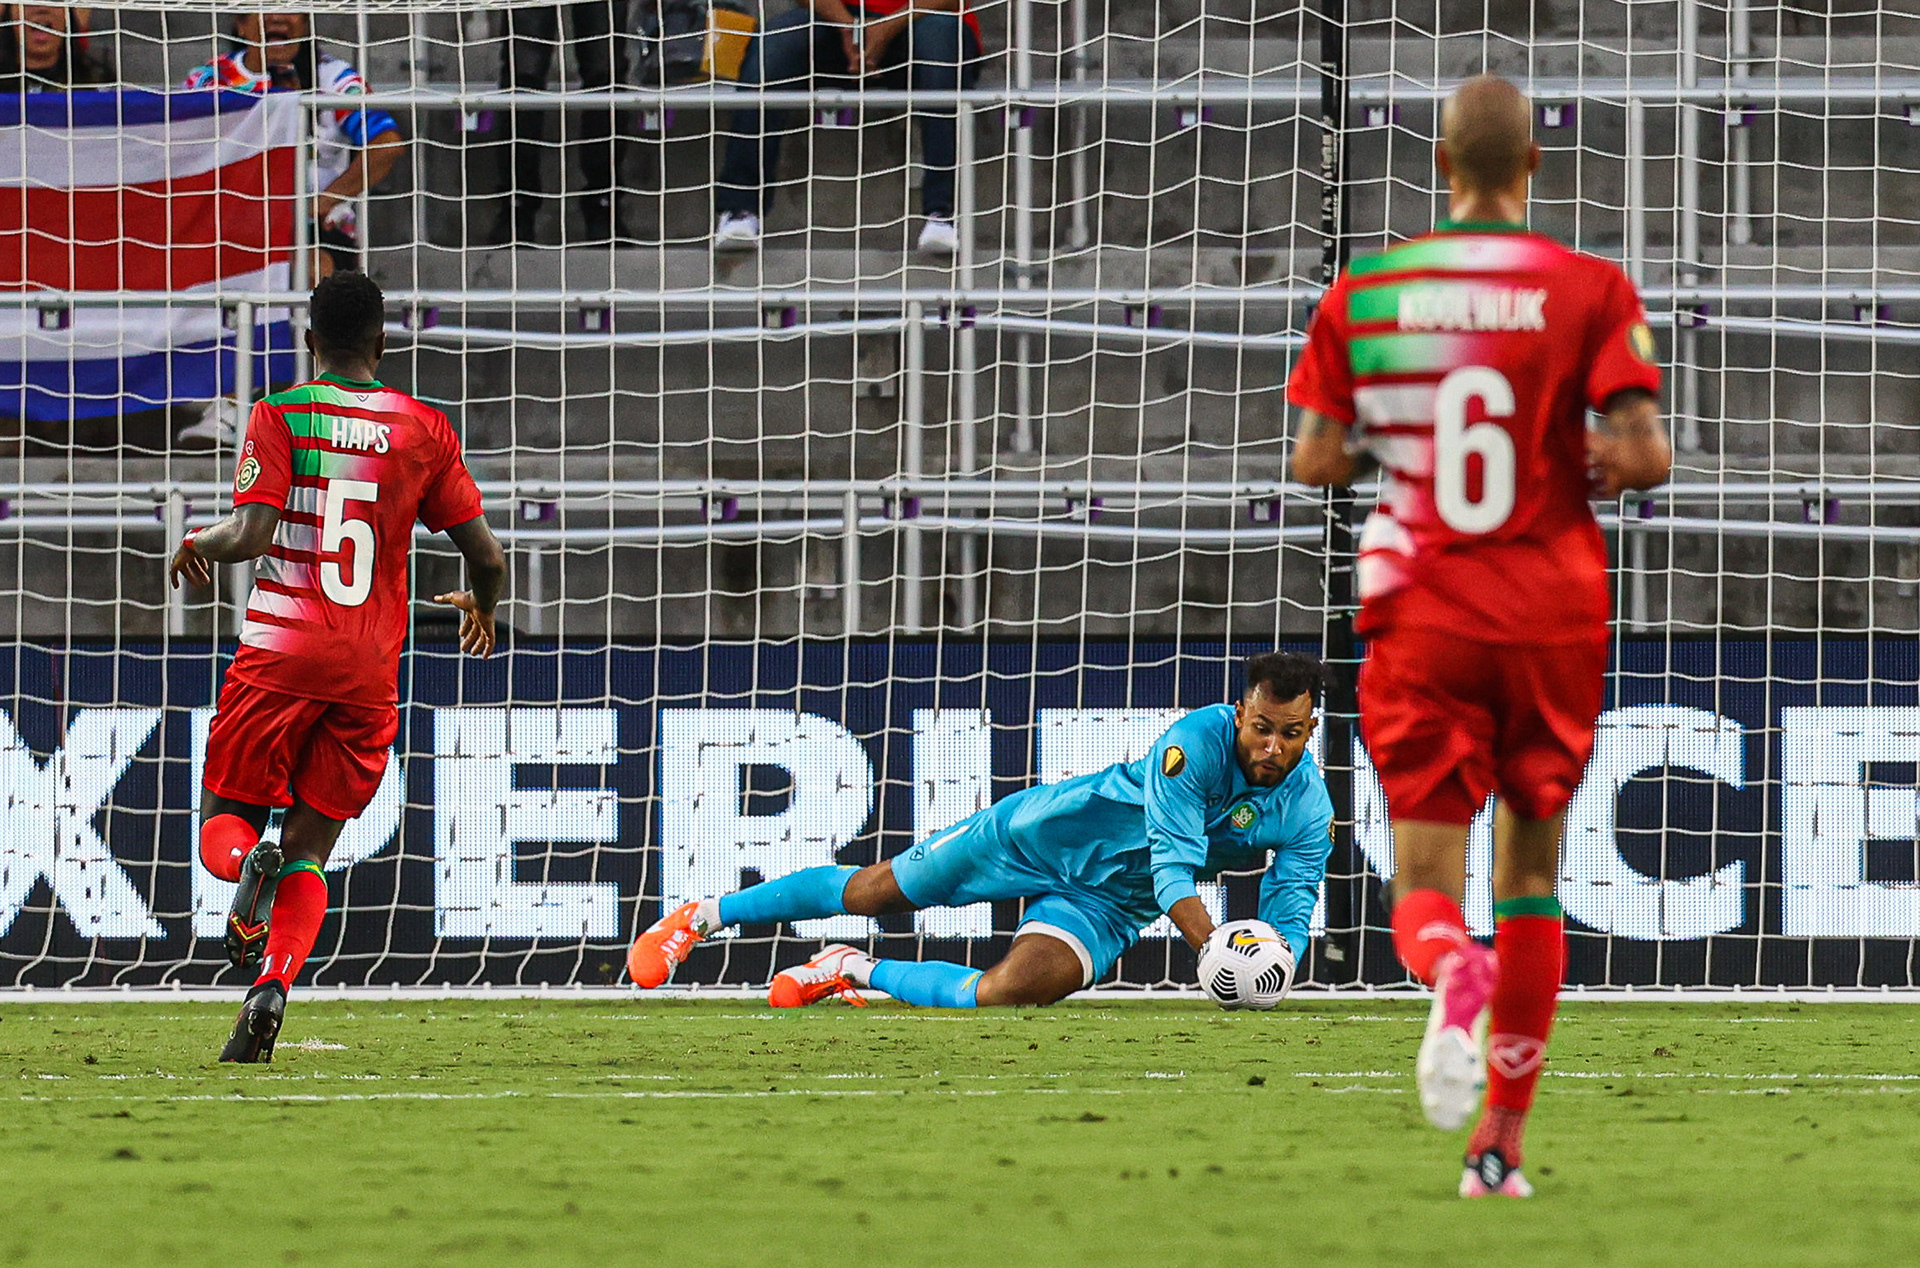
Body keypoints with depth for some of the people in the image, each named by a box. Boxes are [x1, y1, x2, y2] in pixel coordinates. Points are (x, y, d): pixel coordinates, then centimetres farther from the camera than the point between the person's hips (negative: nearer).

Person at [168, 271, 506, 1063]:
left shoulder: (280, 415, -2)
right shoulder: (425, 430, 6)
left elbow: (252, 535, -14)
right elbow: (486, 556, 5)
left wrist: (197, 545, 8)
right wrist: (483, 609, 27)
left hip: (281, 653, -2)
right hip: (370, 671, 2)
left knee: (226, 818, 11)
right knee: (309, 847, 7)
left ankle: (248, 866, -26)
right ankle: (271, 987, -17)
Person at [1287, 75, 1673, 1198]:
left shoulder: (1362, 294, 0)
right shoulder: (1590, 291, -5)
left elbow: (1318, 462, 0)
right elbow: (1645, 454, -14)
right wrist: (1589, 472, 8)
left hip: (1421, 612, 0)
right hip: (1556, 617, 0)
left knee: (1427, 883, 1)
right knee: (1531, 872, 16)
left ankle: (1454, 976, -37)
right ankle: (1500, 1143, 14)